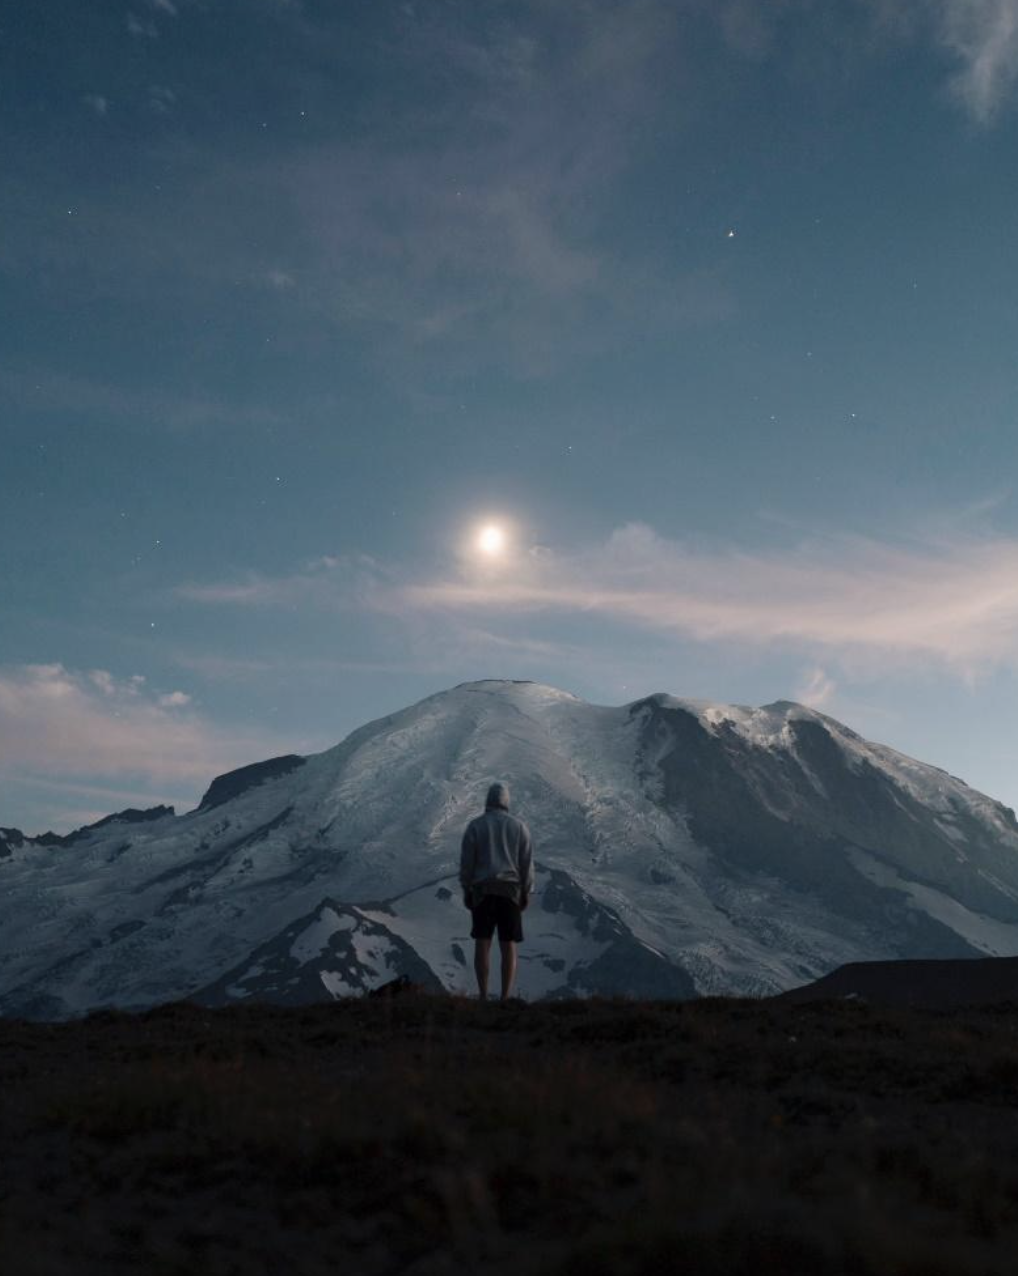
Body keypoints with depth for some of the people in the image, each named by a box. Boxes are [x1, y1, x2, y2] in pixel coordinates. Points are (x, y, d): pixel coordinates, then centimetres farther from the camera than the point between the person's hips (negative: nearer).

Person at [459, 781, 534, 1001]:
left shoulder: (475, 825, 2)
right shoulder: (519, 826, 6)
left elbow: (466, 861, -2)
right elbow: (527, 862, 3)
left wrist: (466, 891, 4)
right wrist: (526, 894, 7)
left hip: (482, 890, -1)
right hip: (510, 890, 1)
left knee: (482, 943, 2)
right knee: (508, 946, 3)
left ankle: (483, 996, -6)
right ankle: (506, 998, -2)